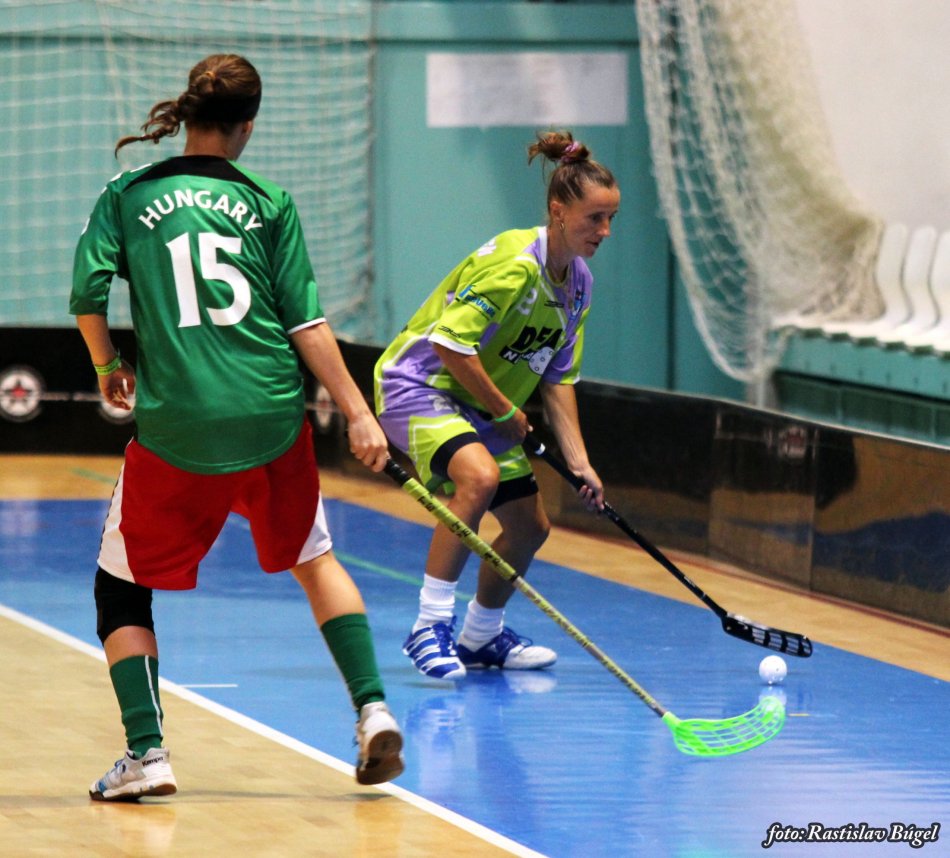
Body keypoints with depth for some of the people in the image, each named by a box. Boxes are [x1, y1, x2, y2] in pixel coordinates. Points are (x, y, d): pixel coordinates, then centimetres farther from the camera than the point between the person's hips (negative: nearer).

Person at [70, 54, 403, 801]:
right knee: (313, 558, 24)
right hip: (274, 418, 2)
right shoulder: (268, 202, 4)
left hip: (176, 427, -2)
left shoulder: (127, 196, 3)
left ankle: (147, 753, 1)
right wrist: (358, 412, 2)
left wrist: (108, 368, 13)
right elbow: (305, 320, 0)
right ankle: (372, 708, 12)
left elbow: (88, 293, -5)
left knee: (122, 588, 14)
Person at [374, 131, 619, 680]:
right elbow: (451, 343, -29)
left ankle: (481, 637, 34)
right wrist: (505, 411, -17)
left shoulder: (578, 282, 3)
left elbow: (558, 378, 9)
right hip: (420, 383, -9)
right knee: (480, 476, -35)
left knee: (530, 525, 11)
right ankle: (431, 626, -29)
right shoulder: (514, 265, -25)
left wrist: (578, 461, 1)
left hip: (482, 405, 9)